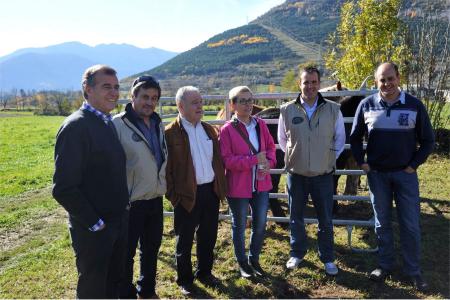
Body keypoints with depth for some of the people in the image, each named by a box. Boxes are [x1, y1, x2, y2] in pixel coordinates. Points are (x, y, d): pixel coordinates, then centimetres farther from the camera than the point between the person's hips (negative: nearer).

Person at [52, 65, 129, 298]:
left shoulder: (108, 123, 7)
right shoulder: (76, 126, -19)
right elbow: (63, 189, -23)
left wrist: (124, 205, 7)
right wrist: (94, 223, -17)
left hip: (119, 222, 7)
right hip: (93, 230, -7)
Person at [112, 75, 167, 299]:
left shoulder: (158, 124, 7)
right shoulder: (118, 124, -15)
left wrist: (163, 186, 15)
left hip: (155, 199, 7)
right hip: (130, 202, -7)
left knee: (151, 248, 21)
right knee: (126, 253, 9)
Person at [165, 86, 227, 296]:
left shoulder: (209, 130, 8)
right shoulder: (170, 133, -10)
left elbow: (218, 159, 13)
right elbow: (166, 166, -11)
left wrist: (221, 185, 7)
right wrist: (172, 194, -12)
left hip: (211, 191, 6)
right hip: (187, 194, -5)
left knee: (208, 236, 18)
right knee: (185, 240, 10)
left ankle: (204, 272, 38)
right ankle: (185, 279, 28)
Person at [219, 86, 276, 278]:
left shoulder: (261, 125, 4)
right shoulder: (227, 130, -12)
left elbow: (271, 147, 11)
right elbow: (226, 159, -16)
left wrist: (269, 162, -10)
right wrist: (254, 159, -23)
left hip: (261, 184, 5)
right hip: (238, 187, -4)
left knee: (260, 224, 13)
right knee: (240, 226, 12)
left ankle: (254, 259, 36)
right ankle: (242, 262, 33)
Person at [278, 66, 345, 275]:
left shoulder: (333, 110, -4)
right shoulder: (287, 110, -4)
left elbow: (340, 139, 8)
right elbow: (282, 139, 9)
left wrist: (329, 158, 4)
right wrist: (293, 156, 5)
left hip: (323, 175, 0)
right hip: (296, 174, 1)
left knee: (325, 220, 10)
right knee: (295, 218, 14)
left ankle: (327, 258, 27)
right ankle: (297, 253, 34)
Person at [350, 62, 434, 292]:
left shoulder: (414, 105, -6)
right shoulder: (367, 105, -2)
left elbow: (427, 141, 0)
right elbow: (355, 137, 7)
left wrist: (413, 165, -6)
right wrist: (361, 163, 0)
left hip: (405, 174, -1)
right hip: (376, 174, 1)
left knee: (410, 225, 3)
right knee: (382, 222, 12)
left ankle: (413, 271, 19)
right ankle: (385, 265, 27)